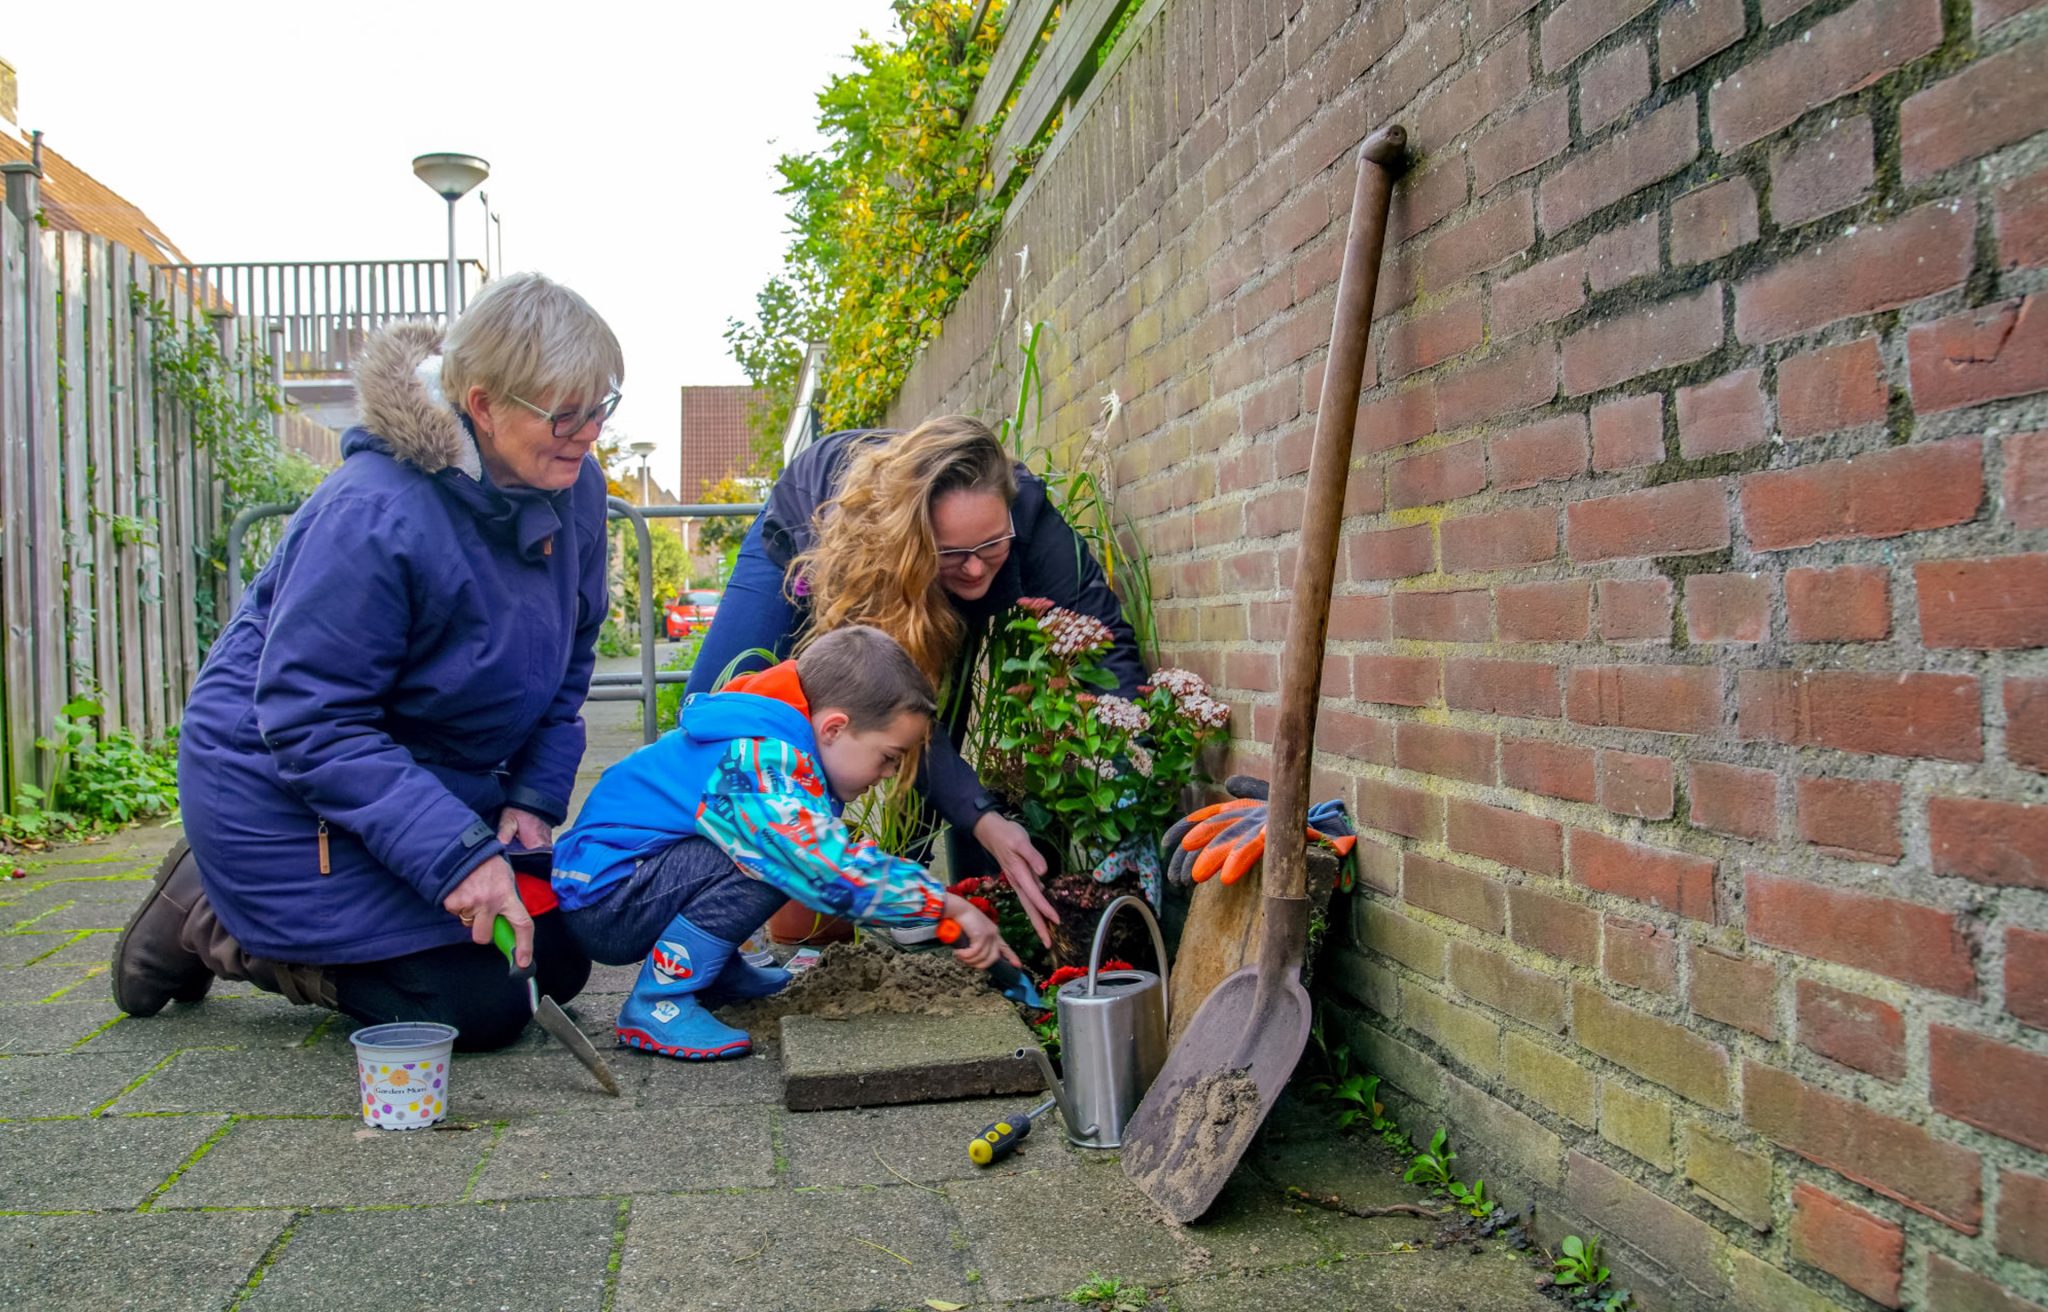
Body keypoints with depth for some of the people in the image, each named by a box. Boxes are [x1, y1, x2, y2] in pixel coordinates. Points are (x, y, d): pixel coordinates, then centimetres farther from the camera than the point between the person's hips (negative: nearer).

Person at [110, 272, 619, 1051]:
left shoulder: (572, 489, -8)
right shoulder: (374, 516, -30)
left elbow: (567, 661, 5)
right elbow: (310, 723, -29)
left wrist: (533, 798, -6)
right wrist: (456, 855, -34)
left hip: (431, 777, 8)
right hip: (286, 789, -8)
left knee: (555, 966, 8)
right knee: (478, 1007, -12)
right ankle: (213, 926, 9)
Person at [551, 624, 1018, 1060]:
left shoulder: (778, 750, 3)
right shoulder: (764, 763, -28)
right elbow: (836, 872, -35)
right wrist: (947, 904, -26)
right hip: (603, 896, -10)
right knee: (768, 856, -27)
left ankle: (714, 971, 16)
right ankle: (656, 1004, -16)